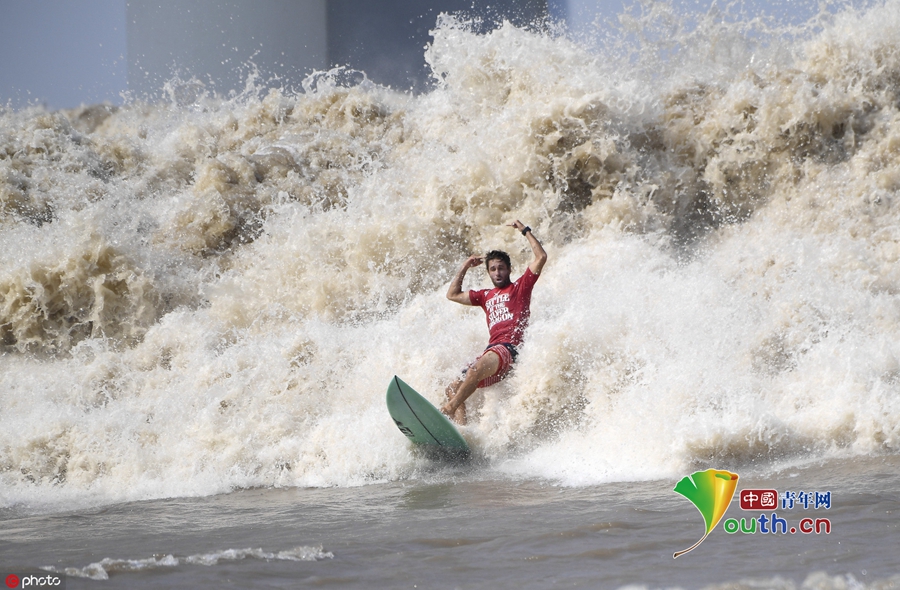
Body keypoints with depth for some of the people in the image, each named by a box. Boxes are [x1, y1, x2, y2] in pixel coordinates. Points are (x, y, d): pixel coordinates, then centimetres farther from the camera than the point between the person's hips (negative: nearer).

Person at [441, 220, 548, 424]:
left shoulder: (521, 287, 14)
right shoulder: (486, 296, 30)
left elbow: (541, 257, 5)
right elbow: (453, 295, 37)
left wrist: (525, 230, 11)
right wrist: (465, 267, 34)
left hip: (510, 348, -8)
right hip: (492, 349, 8)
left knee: (480, 366, -38)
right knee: (454, 388, -7)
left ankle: (449, 409, -50)